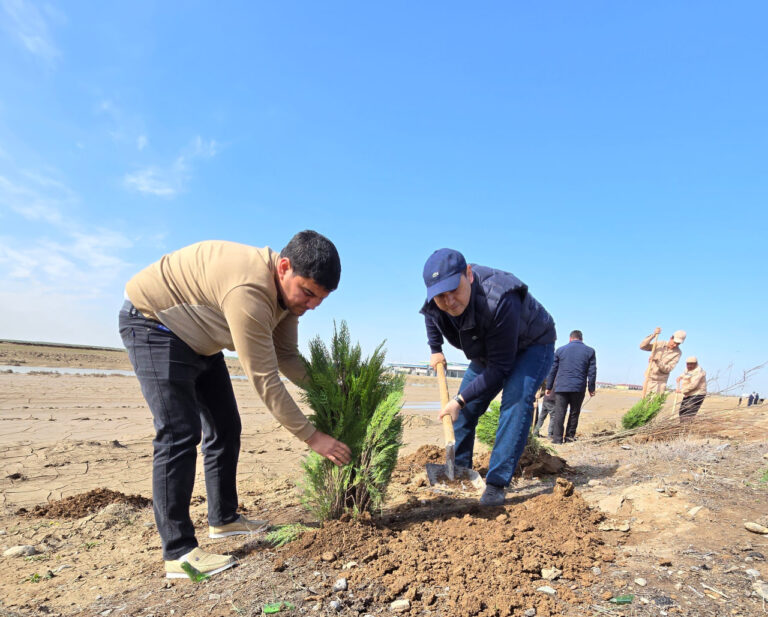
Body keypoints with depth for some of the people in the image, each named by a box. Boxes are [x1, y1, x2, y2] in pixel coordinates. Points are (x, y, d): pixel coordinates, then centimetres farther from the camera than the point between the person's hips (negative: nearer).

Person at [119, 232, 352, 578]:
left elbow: (286, 357, -3)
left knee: (225, 428, 9)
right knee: (179, 434, -16)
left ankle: (224, 519, 24)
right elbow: (265, 381, -35)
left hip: (196, 336, 9)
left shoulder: (289, 290, -10)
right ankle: (178, 553, -6)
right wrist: (312, 437, -28)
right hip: (151, 321, -9)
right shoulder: (249, 291, -39)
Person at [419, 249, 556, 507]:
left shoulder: (499, 301, -44)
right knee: (465, 408, 4)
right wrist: (435, 349, 5)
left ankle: (496, 483, -23)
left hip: (532, 345, -6)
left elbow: (500, 367, -36)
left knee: (516, 400, -30)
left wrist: (460, 399, -33)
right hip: (487, 351, 7)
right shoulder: (434, 304, -22)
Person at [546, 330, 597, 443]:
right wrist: (591, 388, 12)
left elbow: (552, 370, 10)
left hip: (561, 387, 0)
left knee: (559, 413, 0)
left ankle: (557, 438, -4)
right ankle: (570, 436, 12)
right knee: (574, 413, 11)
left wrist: (549, 387, 14)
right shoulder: (590, 351, 8)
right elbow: (592, 372, 6)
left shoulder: (560, 350, 9)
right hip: (579, 388, 0)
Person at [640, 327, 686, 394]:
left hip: (661, 382, -2)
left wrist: (658, 361, -29)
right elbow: (642, 346, -7)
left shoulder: (677, 353, -6)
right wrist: (653, 335, -14)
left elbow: (668, 369, -12)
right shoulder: (660, 344, 2)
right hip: (649, 378, 2)